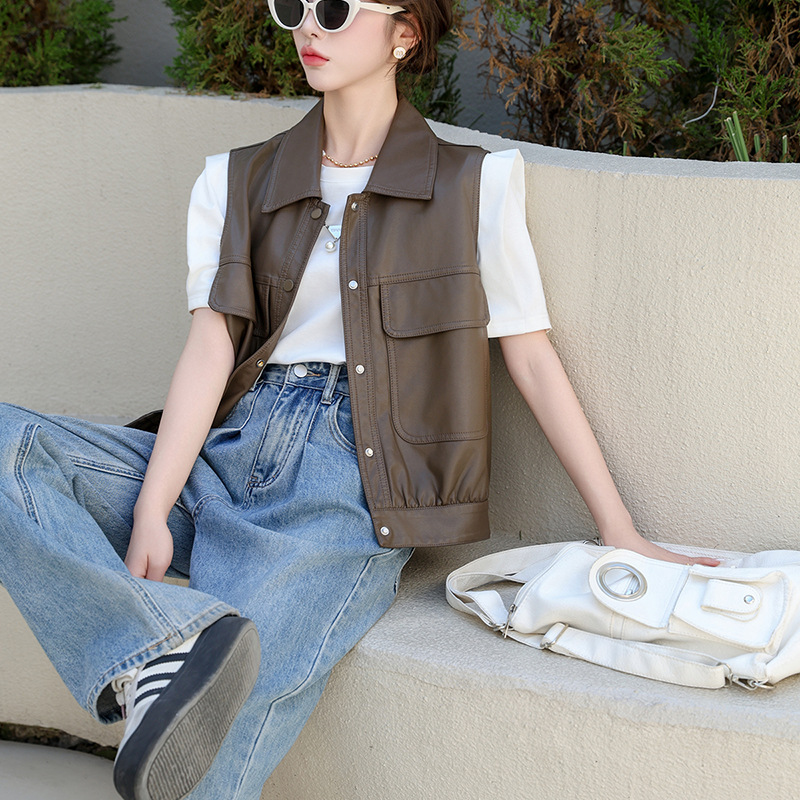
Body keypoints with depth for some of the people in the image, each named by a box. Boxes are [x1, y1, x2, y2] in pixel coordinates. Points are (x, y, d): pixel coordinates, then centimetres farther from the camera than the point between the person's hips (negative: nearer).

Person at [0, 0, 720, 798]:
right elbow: (210, 346, 5)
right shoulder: (236, 182, 17)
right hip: (226, 455, 5)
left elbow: (531, 357, 6)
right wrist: (152, 511, -10)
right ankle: (157, 654, -37)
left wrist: (620, 532, 2)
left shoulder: (474, 186, 8)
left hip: (352, 487, -4)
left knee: (227, 728, -30)